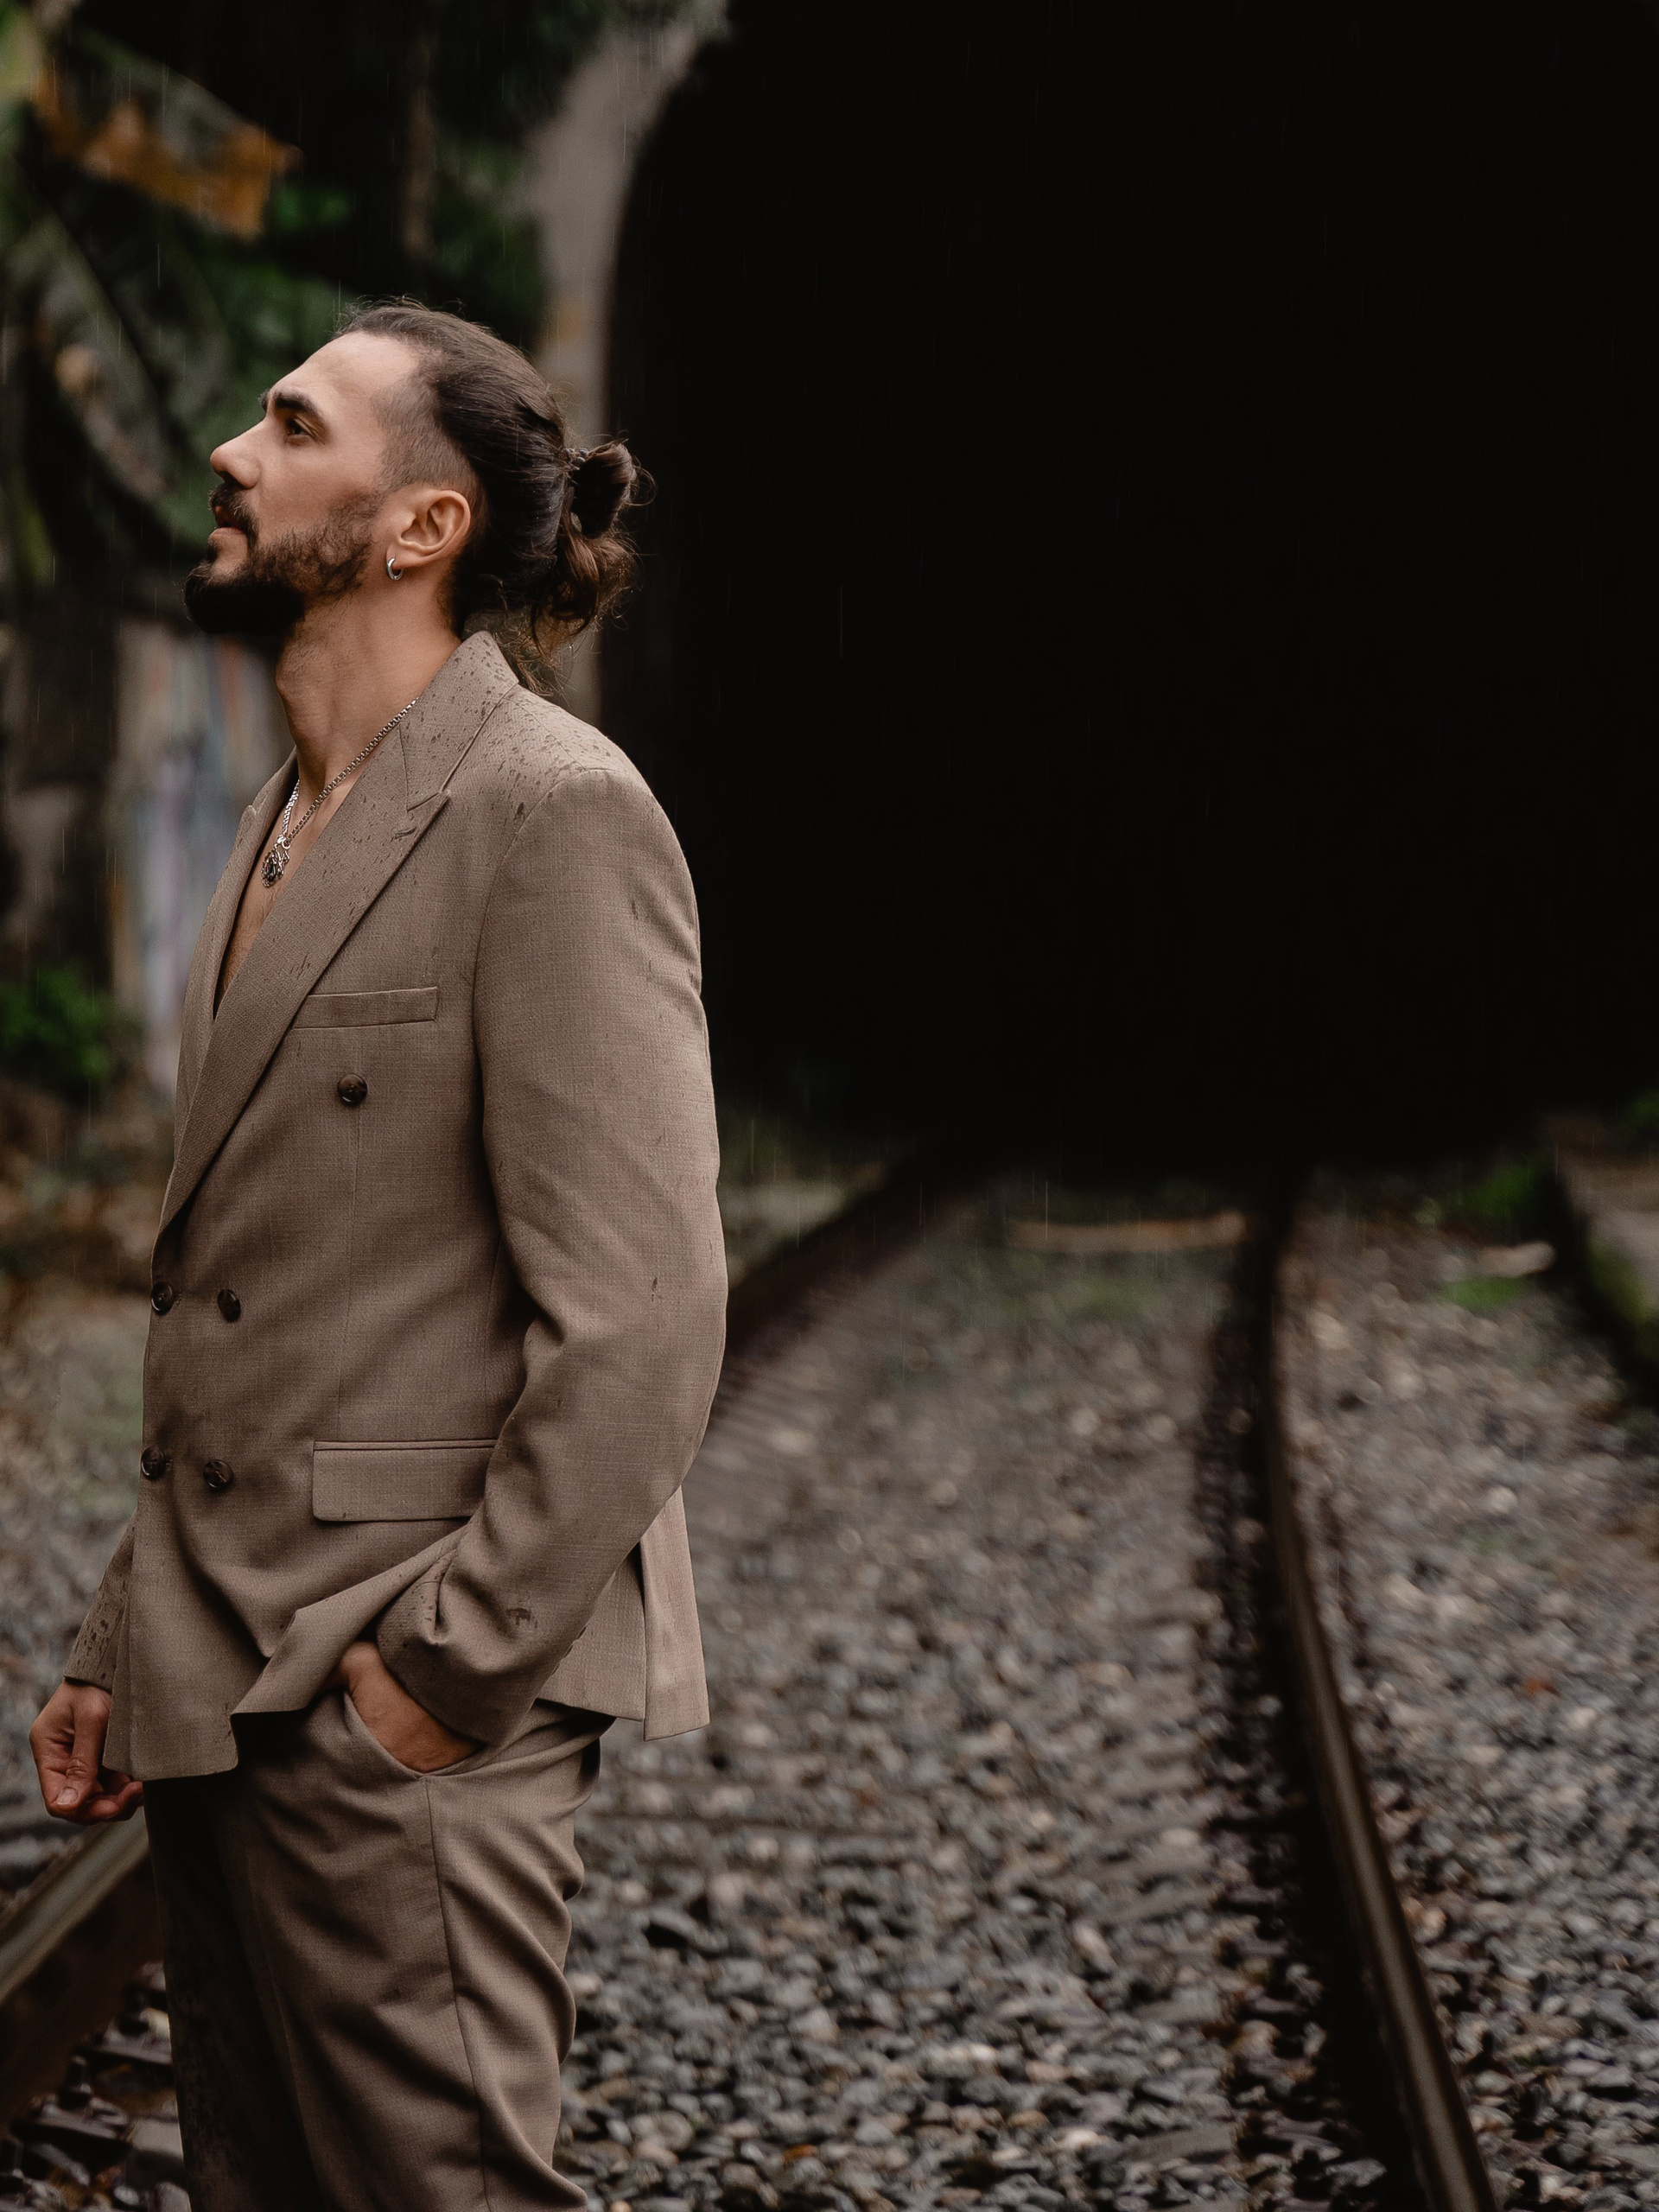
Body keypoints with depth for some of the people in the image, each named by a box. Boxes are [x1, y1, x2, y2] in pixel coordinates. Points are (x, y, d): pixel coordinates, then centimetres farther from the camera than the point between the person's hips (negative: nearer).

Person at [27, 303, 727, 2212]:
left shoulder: (554, 813, -13)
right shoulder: (287, 824, 16)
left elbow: (638, 1316, -19)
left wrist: (448, 1661, -18)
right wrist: (123, 1646, 14)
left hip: (404, 1713, -9)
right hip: (229, 1693, 9)